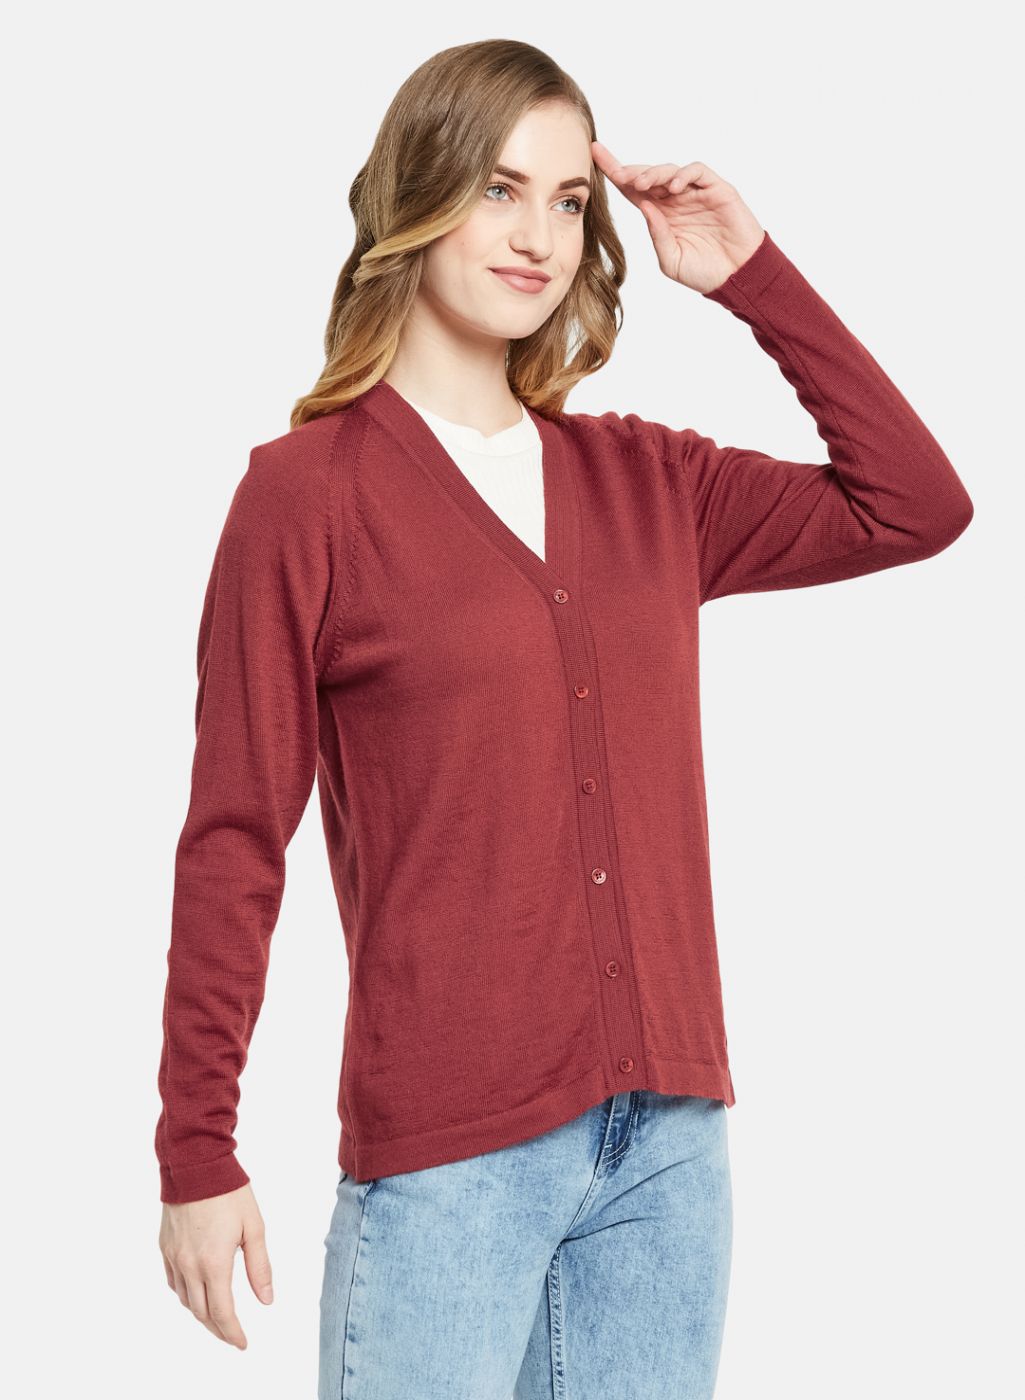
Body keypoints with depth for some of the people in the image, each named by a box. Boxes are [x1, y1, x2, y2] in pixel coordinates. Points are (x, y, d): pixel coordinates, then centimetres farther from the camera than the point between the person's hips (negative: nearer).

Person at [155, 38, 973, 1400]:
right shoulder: (307, 491, -4)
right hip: (446, 1155, -5)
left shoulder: (645, 483, 10)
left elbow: (918, 505, 9)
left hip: (668, 1133, 5)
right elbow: (233, 844, -5)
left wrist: (752, 275, 5)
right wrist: (197, 1154, -6)